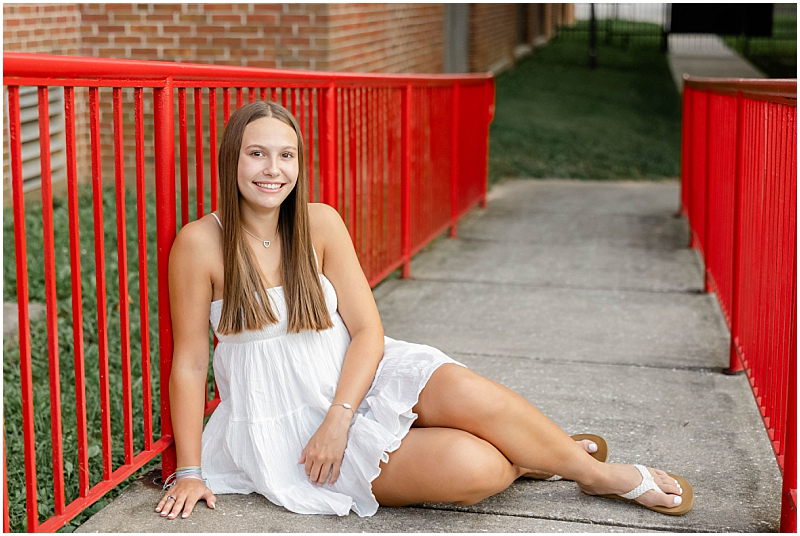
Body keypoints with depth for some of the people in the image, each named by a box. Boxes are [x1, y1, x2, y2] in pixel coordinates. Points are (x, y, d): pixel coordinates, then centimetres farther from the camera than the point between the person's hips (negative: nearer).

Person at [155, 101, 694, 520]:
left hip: (355, 378, 3)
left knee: (466, 393, -27)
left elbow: (367, 329, -4)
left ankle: (596, 470, -2)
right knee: (472, 470, -24)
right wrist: (190, 473, -8)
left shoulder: (321, 224, -3)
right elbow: (190, 363, -8)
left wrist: (337, 419, -18)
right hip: (284, 424, -3)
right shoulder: (201, 243, -12)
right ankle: (522, 457, 9)